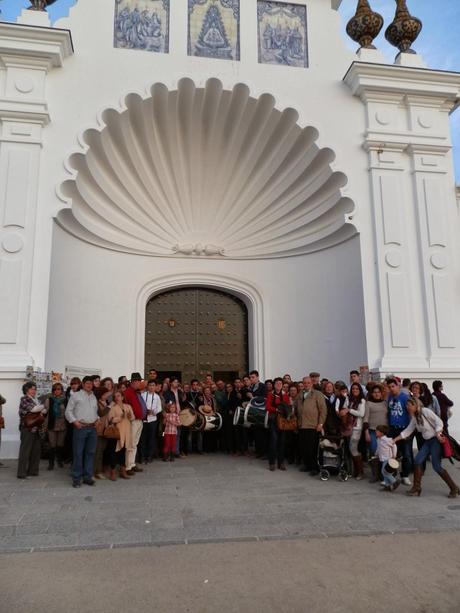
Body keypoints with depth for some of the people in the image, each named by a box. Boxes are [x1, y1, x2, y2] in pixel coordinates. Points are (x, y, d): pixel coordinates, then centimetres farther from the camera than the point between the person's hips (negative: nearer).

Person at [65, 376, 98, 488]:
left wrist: (97, 420, 8)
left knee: (90, 453, 8)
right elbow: (68, 411, -1)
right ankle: (76, 478, 6)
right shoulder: (76, 395, 1)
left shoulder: (94, 397, 18)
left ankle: (87, 476, 17)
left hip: (93, 428, 5)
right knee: (78, 453, -3)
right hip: (80, 427, -5)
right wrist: (75, 421, -11)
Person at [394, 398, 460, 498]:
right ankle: (416, 488, 2)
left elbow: (438, 421, -14)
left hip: (436, 440, -7)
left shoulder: (425, 411, -10)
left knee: (437, 466, -10)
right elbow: (407, 431, 13)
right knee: (418, 460, -6)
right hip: (427, 441, 7)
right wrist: (395, 440, 8)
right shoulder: (414, 418, 12)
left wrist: (438, 434, -26)